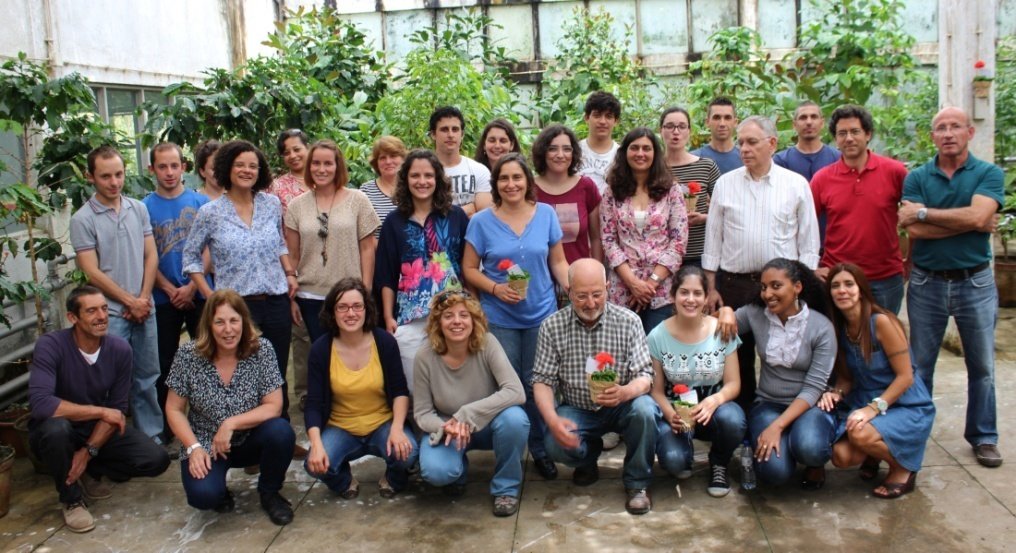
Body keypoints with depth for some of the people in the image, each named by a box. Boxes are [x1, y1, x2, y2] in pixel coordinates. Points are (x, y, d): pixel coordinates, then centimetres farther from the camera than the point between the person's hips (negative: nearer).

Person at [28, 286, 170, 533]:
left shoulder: (120, 349, -13)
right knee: (56, 427, -39)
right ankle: (71, 499, -12)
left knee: (157, 460, -15)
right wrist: (101, 411, -32)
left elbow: (118, 409, -9)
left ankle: (89, 472, 11)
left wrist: (89, 451, -21)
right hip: (57, 431, -3)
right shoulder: (50, 345, -25)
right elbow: (40, 404, -38)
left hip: (99, 430, 3)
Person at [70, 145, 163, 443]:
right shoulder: (82, 219, -6)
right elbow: (93, 273, -9)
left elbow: (151, 257, 8)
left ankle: (152, 437, 23)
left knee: (147, 378, 12)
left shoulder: (139, 209, 7)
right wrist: (131, 302, -8)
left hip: (144, 309, 4)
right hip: (110, 314, -4)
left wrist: (144, 299, -3)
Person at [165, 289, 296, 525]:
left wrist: (231, 423, -24)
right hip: (205, 444, -1)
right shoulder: (188, 355, -11)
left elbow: (274, 406, -13)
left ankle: (269, 493, -1)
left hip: (249, 440, 1)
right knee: (202, 495, -30)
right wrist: (194, 448, -16)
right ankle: (219, 489, 11)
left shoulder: (262, 349, -12)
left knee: (282, 432, -31)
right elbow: (174, 410, -3)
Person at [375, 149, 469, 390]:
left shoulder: (456, 216, 4)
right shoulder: (394, 222, 6)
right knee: (414, 385, 5)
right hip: (410, 318, 0)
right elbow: (386, 275, 7)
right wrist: (388, 316, 3)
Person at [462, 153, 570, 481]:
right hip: (499, 318, -1)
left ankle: (540, 448, 20)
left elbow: (558, 262, 7)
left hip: (542, 314, 1)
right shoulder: (481, 222, -1)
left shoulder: (546, 214, 3)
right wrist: (496, 288, -16)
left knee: (536, 384, 5)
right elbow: (469, 269, 1)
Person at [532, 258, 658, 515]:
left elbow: (645, 376, -13)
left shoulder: (628, 321, -11)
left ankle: (637, 483, -7)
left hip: (620, 406, 0)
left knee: (644, 410, -33)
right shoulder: (552, 326, -9)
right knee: (556, 446, -29)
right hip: (577, 409, 1)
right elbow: (542, 380, -8)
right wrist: (553, 420, -28)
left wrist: (625, 392, -38)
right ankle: (588, 454, 11)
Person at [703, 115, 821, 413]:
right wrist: (711, 288, 4)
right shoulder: (725, 184, 6)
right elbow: (713, 239, 7)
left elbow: (808, 242, 4)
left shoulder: (797, 185, 2)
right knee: (737, 359, 9)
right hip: (733, 285, 1)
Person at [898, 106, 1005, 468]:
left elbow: (978, 216, -20)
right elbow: (914, 231, -12)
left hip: (975, 282, -1)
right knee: (919, 365, 9)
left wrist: (923, 212, -15)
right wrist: (970, 224, -13)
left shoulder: (989, 174, -2)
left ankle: (983, 437, 22)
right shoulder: (917, 178, 1)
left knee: (981, 365, 9)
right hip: (926, 284, 1)